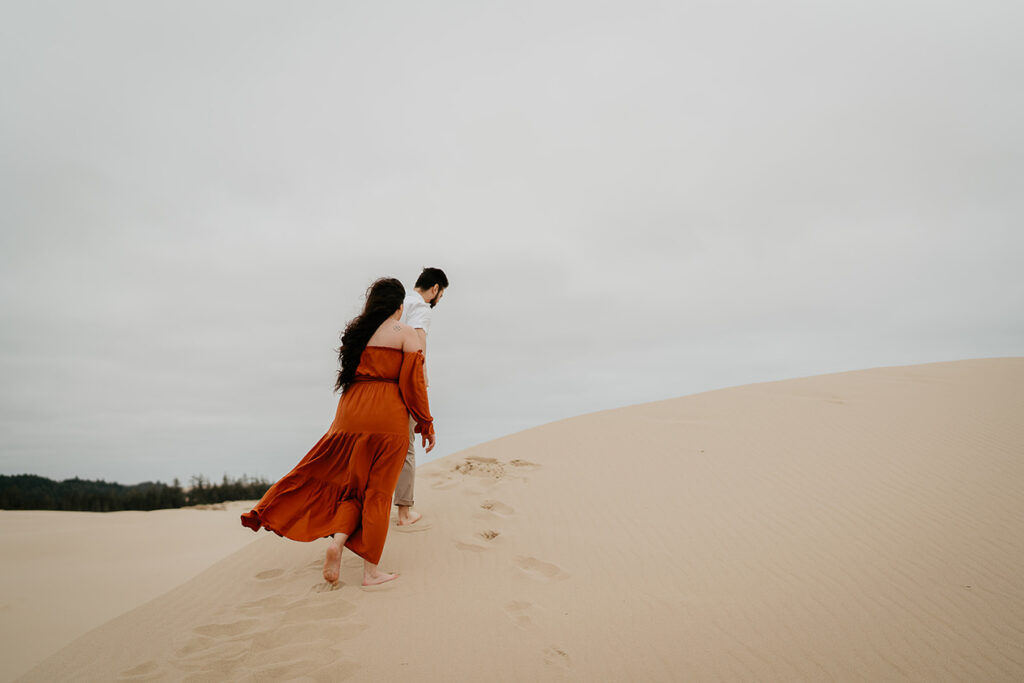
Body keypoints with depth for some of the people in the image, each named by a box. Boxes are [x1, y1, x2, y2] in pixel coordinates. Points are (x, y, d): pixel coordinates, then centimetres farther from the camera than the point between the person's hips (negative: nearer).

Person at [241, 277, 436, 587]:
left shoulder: (356, 332, 15)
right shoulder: (407, 334, -1)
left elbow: (350, 375, 18)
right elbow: (413, 383, -6)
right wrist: (427, 424, 2)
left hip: (350, 414, 4)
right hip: (388, 419, -4)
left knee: (354, 485, 18)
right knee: (378, 492, 3)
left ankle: (337, 540, -4)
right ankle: (370, 570, 8)